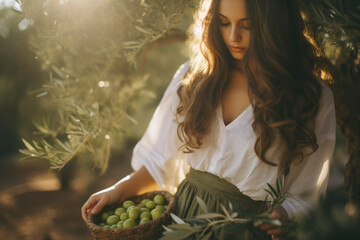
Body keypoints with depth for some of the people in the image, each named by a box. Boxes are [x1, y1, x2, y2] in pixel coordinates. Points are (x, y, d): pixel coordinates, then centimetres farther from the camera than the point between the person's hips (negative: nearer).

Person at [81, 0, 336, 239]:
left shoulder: (312, 97, -7)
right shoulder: (194, 76, 3)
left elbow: (303, 195, -3)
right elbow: (163, 156, 7)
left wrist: (281, 216, -22)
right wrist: (122, 190, -3)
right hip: (184, 210, 4)